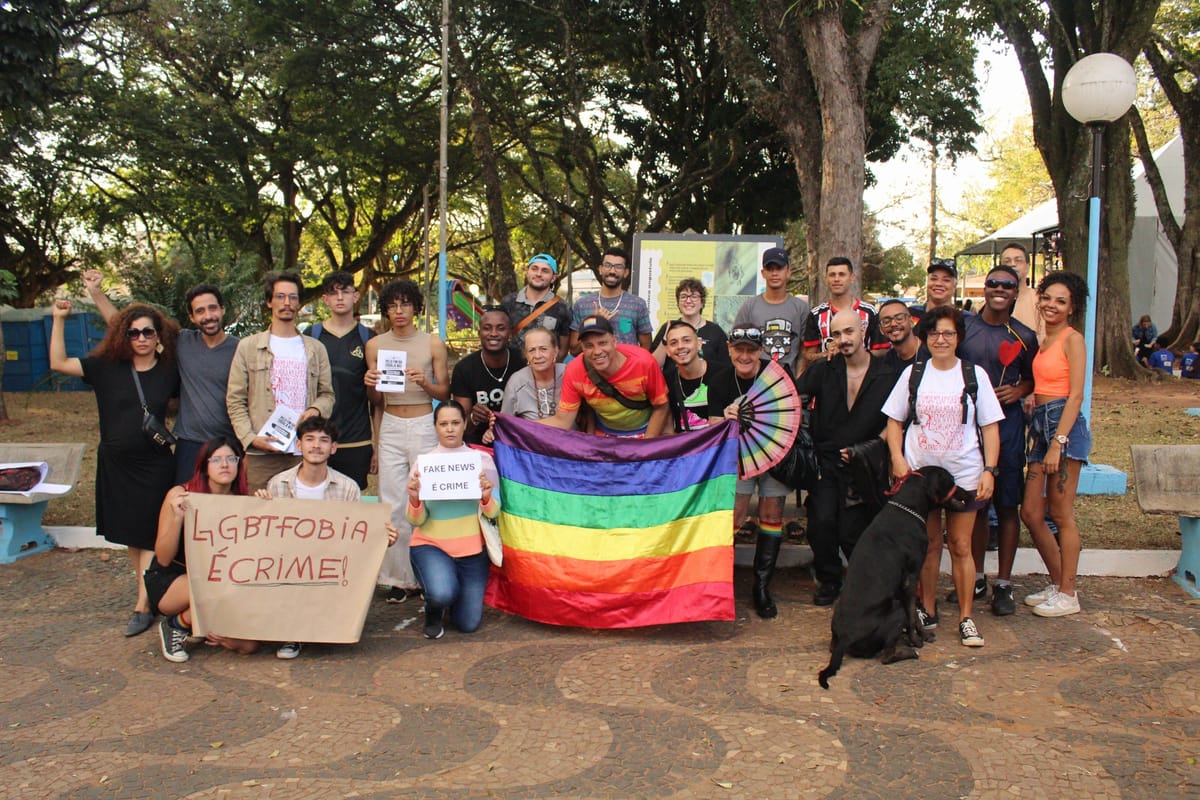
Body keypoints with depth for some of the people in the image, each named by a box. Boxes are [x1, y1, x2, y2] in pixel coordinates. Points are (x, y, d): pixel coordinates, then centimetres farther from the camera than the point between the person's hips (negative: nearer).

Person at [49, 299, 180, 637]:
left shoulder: (169, 373, -1)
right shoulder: (107, 367, -1)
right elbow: (59, 363, -6)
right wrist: (59, 320, -9)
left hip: (155, 465, -2)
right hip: (115, 464, 2)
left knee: (149, 536, -3)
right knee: (129, 534, 11)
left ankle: (143, 606, 1)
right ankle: (149, 593, 23)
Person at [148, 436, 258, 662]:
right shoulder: (180, 495, -13)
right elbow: (163, 558, -17)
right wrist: (178, 517, -29)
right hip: (168, 581, -4)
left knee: (248, 645, -17)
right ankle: (175, 626, -5)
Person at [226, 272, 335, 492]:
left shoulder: (316, 349, 15)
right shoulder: (248, 347, 8)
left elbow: (327, 394, 17)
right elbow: (235, 401, 4)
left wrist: (316, 410, -6)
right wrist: (250, 438, -9)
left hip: (305, 451, 2)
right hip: (261, 455, -1)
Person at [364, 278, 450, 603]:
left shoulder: (433, 344, 1)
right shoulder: (375, 345, 7)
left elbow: (445, 393, 4)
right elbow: (376, 400, 12)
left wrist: (425, 383, -15)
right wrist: (370, 385, -9)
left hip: (425, 426, -2)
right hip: (391, 427, 2)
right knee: (394, 504, 0)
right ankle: (401, 577, 7)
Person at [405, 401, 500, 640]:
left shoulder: (482, 460, -1)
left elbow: (494, 513, -3)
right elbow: (416, 521, -5)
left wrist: (486, 497, -24)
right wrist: (414, 499, -26)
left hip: (472, 548, 1)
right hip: (431, 545, -1)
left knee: (468, 624, -2)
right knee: (443, 593, -31)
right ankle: (433, 611, 8)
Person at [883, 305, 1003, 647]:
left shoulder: (975, 374, 2)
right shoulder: (913, 373, 4)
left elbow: (990, 427, 2)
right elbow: (894, 421, 9)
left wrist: (989, 470, -7)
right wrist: (898, 459, -5)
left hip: (964, 475, -1)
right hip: (920, 473, 1)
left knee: (960, 546, 2)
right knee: (929, 544, 7)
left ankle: (965, 617, 12)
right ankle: (927, 610, 20)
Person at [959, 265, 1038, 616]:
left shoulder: (1024, 336, 3)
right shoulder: (963, 327, 3)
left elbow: (1032, 378, 14)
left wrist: (1017, 391, -6)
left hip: (1007, 423, -1)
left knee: (1007, 505, 2)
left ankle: (1003, 584, 11)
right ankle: (976, 579, 22)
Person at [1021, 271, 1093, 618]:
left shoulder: (1072, 339, -7)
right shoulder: (1043, 341, 17)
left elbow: (1075, 395, -14)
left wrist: (1057, 443, -19)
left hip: (1065, 424, -8)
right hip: (1041, 425, 8)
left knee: (1061, 514, -1)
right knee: (1030, 513, 8)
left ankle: (1067, 595, 10)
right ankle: (1057, 584, 22)